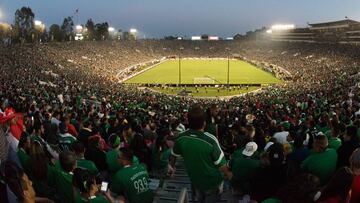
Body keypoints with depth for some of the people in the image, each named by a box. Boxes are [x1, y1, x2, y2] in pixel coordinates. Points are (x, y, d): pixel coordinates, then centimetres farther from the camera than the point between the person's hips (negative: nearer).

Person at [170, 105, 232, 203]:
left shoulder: (181, 138, -20)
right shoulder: (210, 140, -35)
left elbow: (174, 155, 0)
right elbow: (221, 164, -25)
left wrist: (172, 166, 21)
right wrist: (228, 174, -4)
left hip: (195, 179, 4)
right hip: (212, 181, -4)